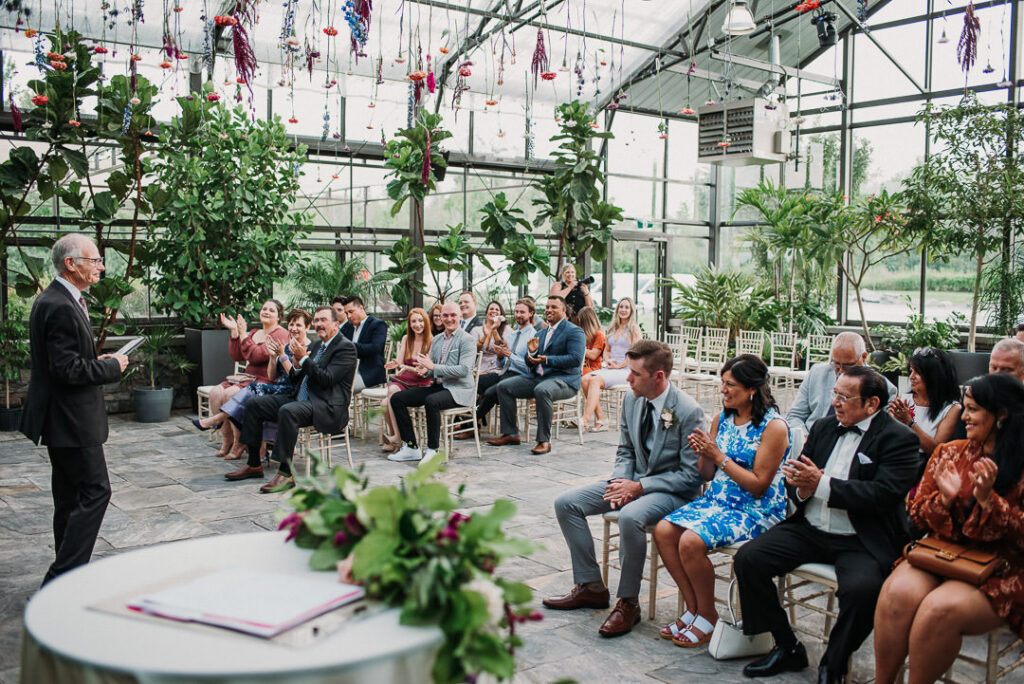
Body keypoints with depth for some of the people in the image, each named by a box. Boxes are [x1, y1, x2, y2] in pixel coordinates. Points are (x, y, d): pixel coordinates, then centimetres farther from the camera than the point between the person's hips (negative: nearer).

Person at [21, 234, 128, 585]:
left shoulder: (52, 300, 12)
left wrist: (97, 360, 7)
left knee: (70, 497, 16)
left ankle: (68, 574, 26)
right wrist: (112, 366, -12)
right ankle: (62, 578, -3)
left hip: (62, 419, 11)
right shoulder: (60, 307, -21)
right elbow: (68, 370, -24)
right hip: (71, 420, -11)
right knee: (95, 491, -6)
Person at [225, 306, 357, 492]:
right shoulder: (316, 345, 20)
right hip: (300, 399, 9)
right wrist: (297, 365, -3)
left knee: (287, 411, -36)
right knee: (254, 404, 1)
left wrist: (303, 359, -16)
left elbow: (327, 379, -18)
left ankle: (286, 473, -32)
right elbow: (297, 379, 18)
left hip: (327, 407, -9)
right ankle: (254, 465, 5)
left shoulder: (346, 347, -6)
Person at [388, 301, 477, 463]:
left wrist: (433, 367, -19)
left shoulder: (467, 339, -7)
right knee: (397, 398, -3)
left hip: (459, 390, -8)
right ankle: (411, 448, 0)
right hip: (437, 386, 8)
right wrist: (425, 371, -5)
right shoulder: (436, 340, 16)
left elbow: (464, 370, -19)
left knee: (431, 401, -37)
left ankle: (433, 450, -23)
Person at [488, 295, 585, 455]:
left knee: (542, 390, -39)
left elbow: (575, 359, -18)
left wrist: (547, 360, -23)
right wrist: (532, 353, -4)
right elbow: (530, 364, 20)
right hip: (538, 378, 8)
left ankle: (544, 440, -30)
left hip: (564, 379, -8)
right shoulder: (542, 333, 20)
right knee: (503, 386, -4)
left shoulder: (574, 331, -3)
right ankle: (510, 434, -1)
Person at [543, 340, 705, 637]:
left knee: (630, 517, -38)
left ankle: (628, 602, -17)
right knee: (566, 503, -3)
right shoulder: (632, 401, 1)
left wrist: (640, 487, -21)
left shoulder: (689, 412, -20)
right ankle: (591, 587, 7)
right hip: (634, 481, 8)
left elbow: (692, 476, -18)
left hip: (672, 490, -8)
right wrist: (621, 482, -8)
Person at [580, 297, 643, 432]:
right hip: (609, 369, 6)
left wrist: (619, 365, -11)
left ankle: (586, 419, -37)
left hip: (626, 370, -6)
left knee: (596, 380, -31)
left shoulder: (634, 329, 2)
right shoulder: (612, 328, 21)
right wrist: (607, 360, 3)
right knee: (585, 379, -22)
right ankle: (601, 419, -24)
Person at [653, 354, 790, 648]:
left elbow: (759, 485, -16)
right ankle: (693, 608, 0)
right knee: (663, 530, -15)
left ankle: (707, 616, -3)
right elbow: (707, 475, 12)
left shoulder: (774, 427, -13)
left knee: (691, 541, -27)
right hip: (717, 500, 7)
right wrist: (703, 454, -10)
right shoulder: (722, 419, 8)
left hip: (756, 511, -7)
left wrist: (719, 457, -17)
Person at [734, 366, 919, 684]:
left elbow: (883, 493, -19)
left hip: (861, 541, -5)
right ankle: (787, 648, 6)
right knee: (747, 559, -11)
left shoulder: (899, 439, -6)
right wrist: (802, 488, -9)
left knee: (862, 589, -34)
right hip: (809, 529, 6)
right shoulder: (823, 426, 13)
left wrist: (821, 485, -22)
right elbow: (796, 482, 16)